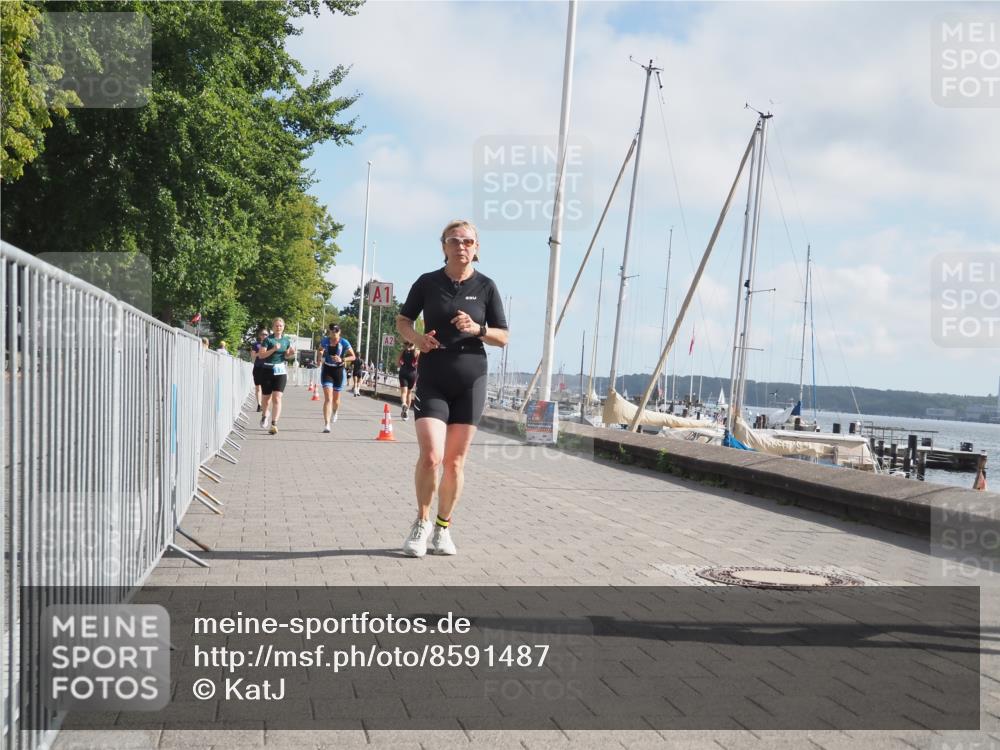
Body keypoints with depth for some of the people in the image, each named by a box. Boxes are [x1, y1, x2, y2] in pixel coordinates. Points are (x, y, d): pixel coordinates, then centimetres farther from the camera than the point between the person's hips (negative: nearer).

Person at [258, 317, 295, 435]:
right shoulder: (268, 339, -6)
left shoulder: (287, 340, 6)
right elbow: (261, 355, -12)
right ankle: (265, 415, 43)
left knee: (277, 398, -10)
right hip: (267, 371, -1)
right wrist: (273, 349, -23)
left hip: (281, 371, 1)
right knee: (267, 397, 12)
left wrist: (291, 353, -5)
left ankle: (274, 424, -13)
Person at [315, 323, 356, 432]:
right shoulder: (325, 340, -1)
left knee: (336, 398, 14)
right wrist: (319, 356, -2)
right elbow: (319, 350, 19)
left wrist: (342, 359, -22)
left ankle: (335, 413, 50)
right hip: (327, 370, 0)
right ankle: (326, 424, -17)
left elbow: (353, 357, -6)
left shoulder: (344, 343, -8)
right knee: (328, 398, -13)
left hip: (339, 371, 0)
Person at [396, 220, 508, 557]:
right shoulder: (427, 282, 1)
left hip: (470, 381, 1)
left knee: (455, 461, 6)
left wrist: (477, 329, -15)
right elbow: (402, 320, 12)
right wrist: (416, 337, -9)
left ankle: (443, 527, 24)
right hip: (432, 380, -1)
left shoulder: (485, 286, 2)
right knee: (431, 456, -15)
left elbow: (503, 337, 5)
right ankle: (422, 521, 7)